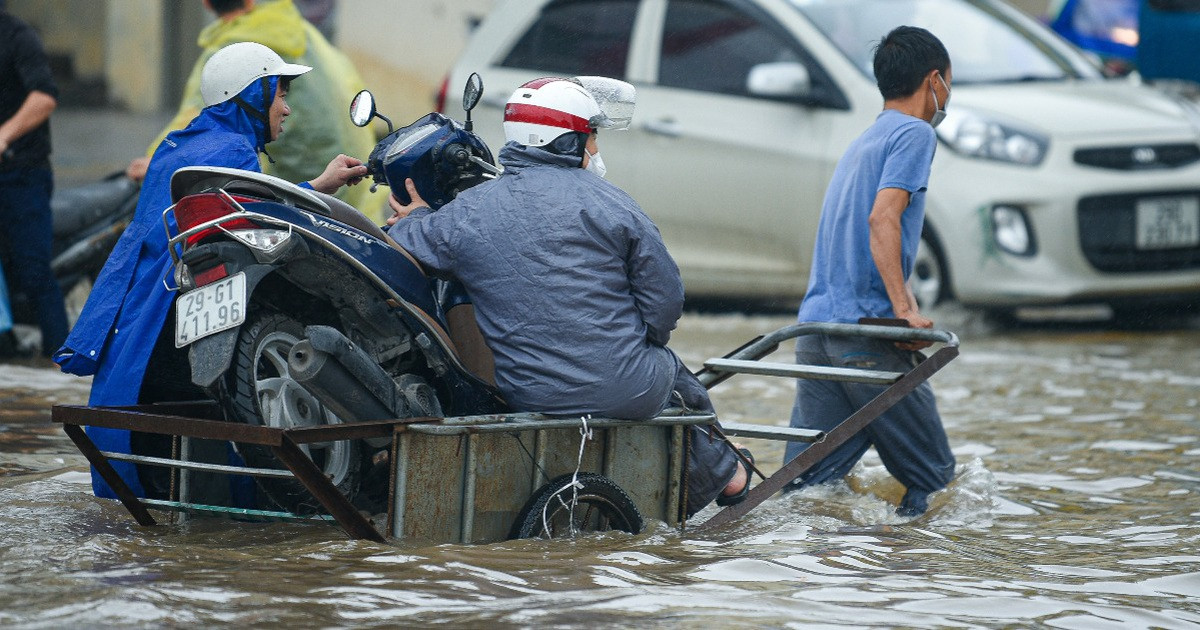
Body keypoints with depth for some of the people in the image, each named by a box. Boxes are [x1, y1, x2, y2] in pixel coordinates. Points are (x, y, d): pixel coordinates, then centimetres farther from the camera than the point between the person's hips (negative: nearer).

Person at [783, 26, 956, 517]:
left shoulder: (865, 140, 25)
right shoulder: (915, 133, -3)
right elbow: (882, 219, -17)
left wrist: (908, 309, 13)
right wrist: (903, 311, -20)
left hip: (815, 328, 8)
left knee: (806, 482, -1)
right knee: (933, 474, 3)